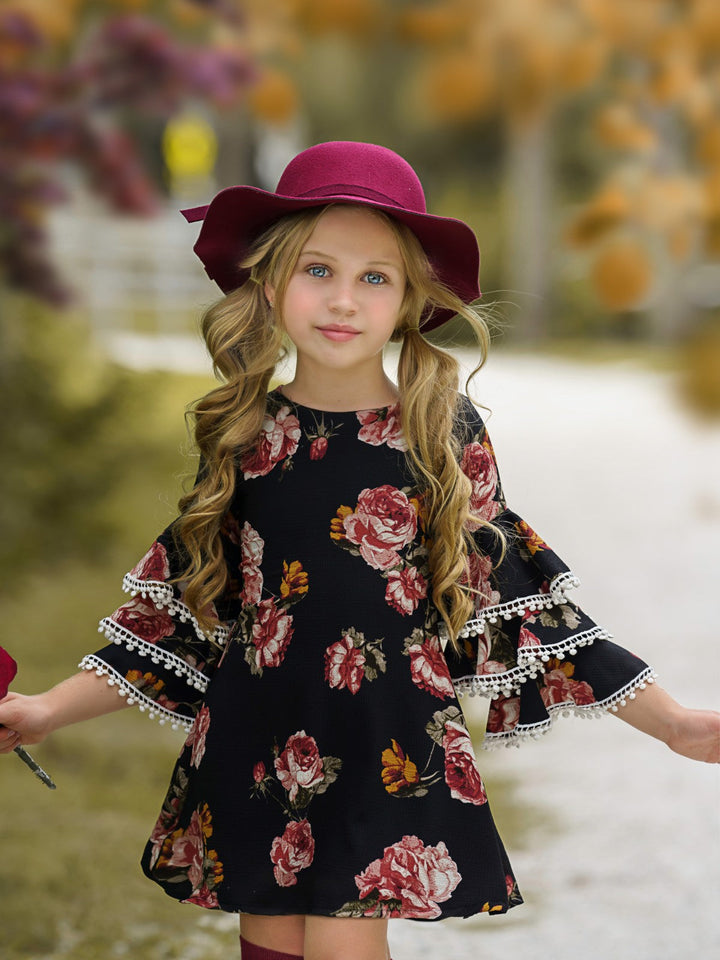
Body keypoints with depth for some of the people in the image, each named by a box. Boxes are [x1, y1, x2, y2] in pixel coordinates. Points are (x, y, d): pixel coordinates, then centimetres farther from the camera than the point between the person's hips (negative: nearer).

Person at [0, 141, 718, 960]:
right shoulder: (243, 435, 2)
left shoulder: (445, 436, -3)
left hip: (387, 758, -2)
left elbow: (513, 602, 1)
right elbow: (184, 610, 10)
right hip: (254, 753, 3)